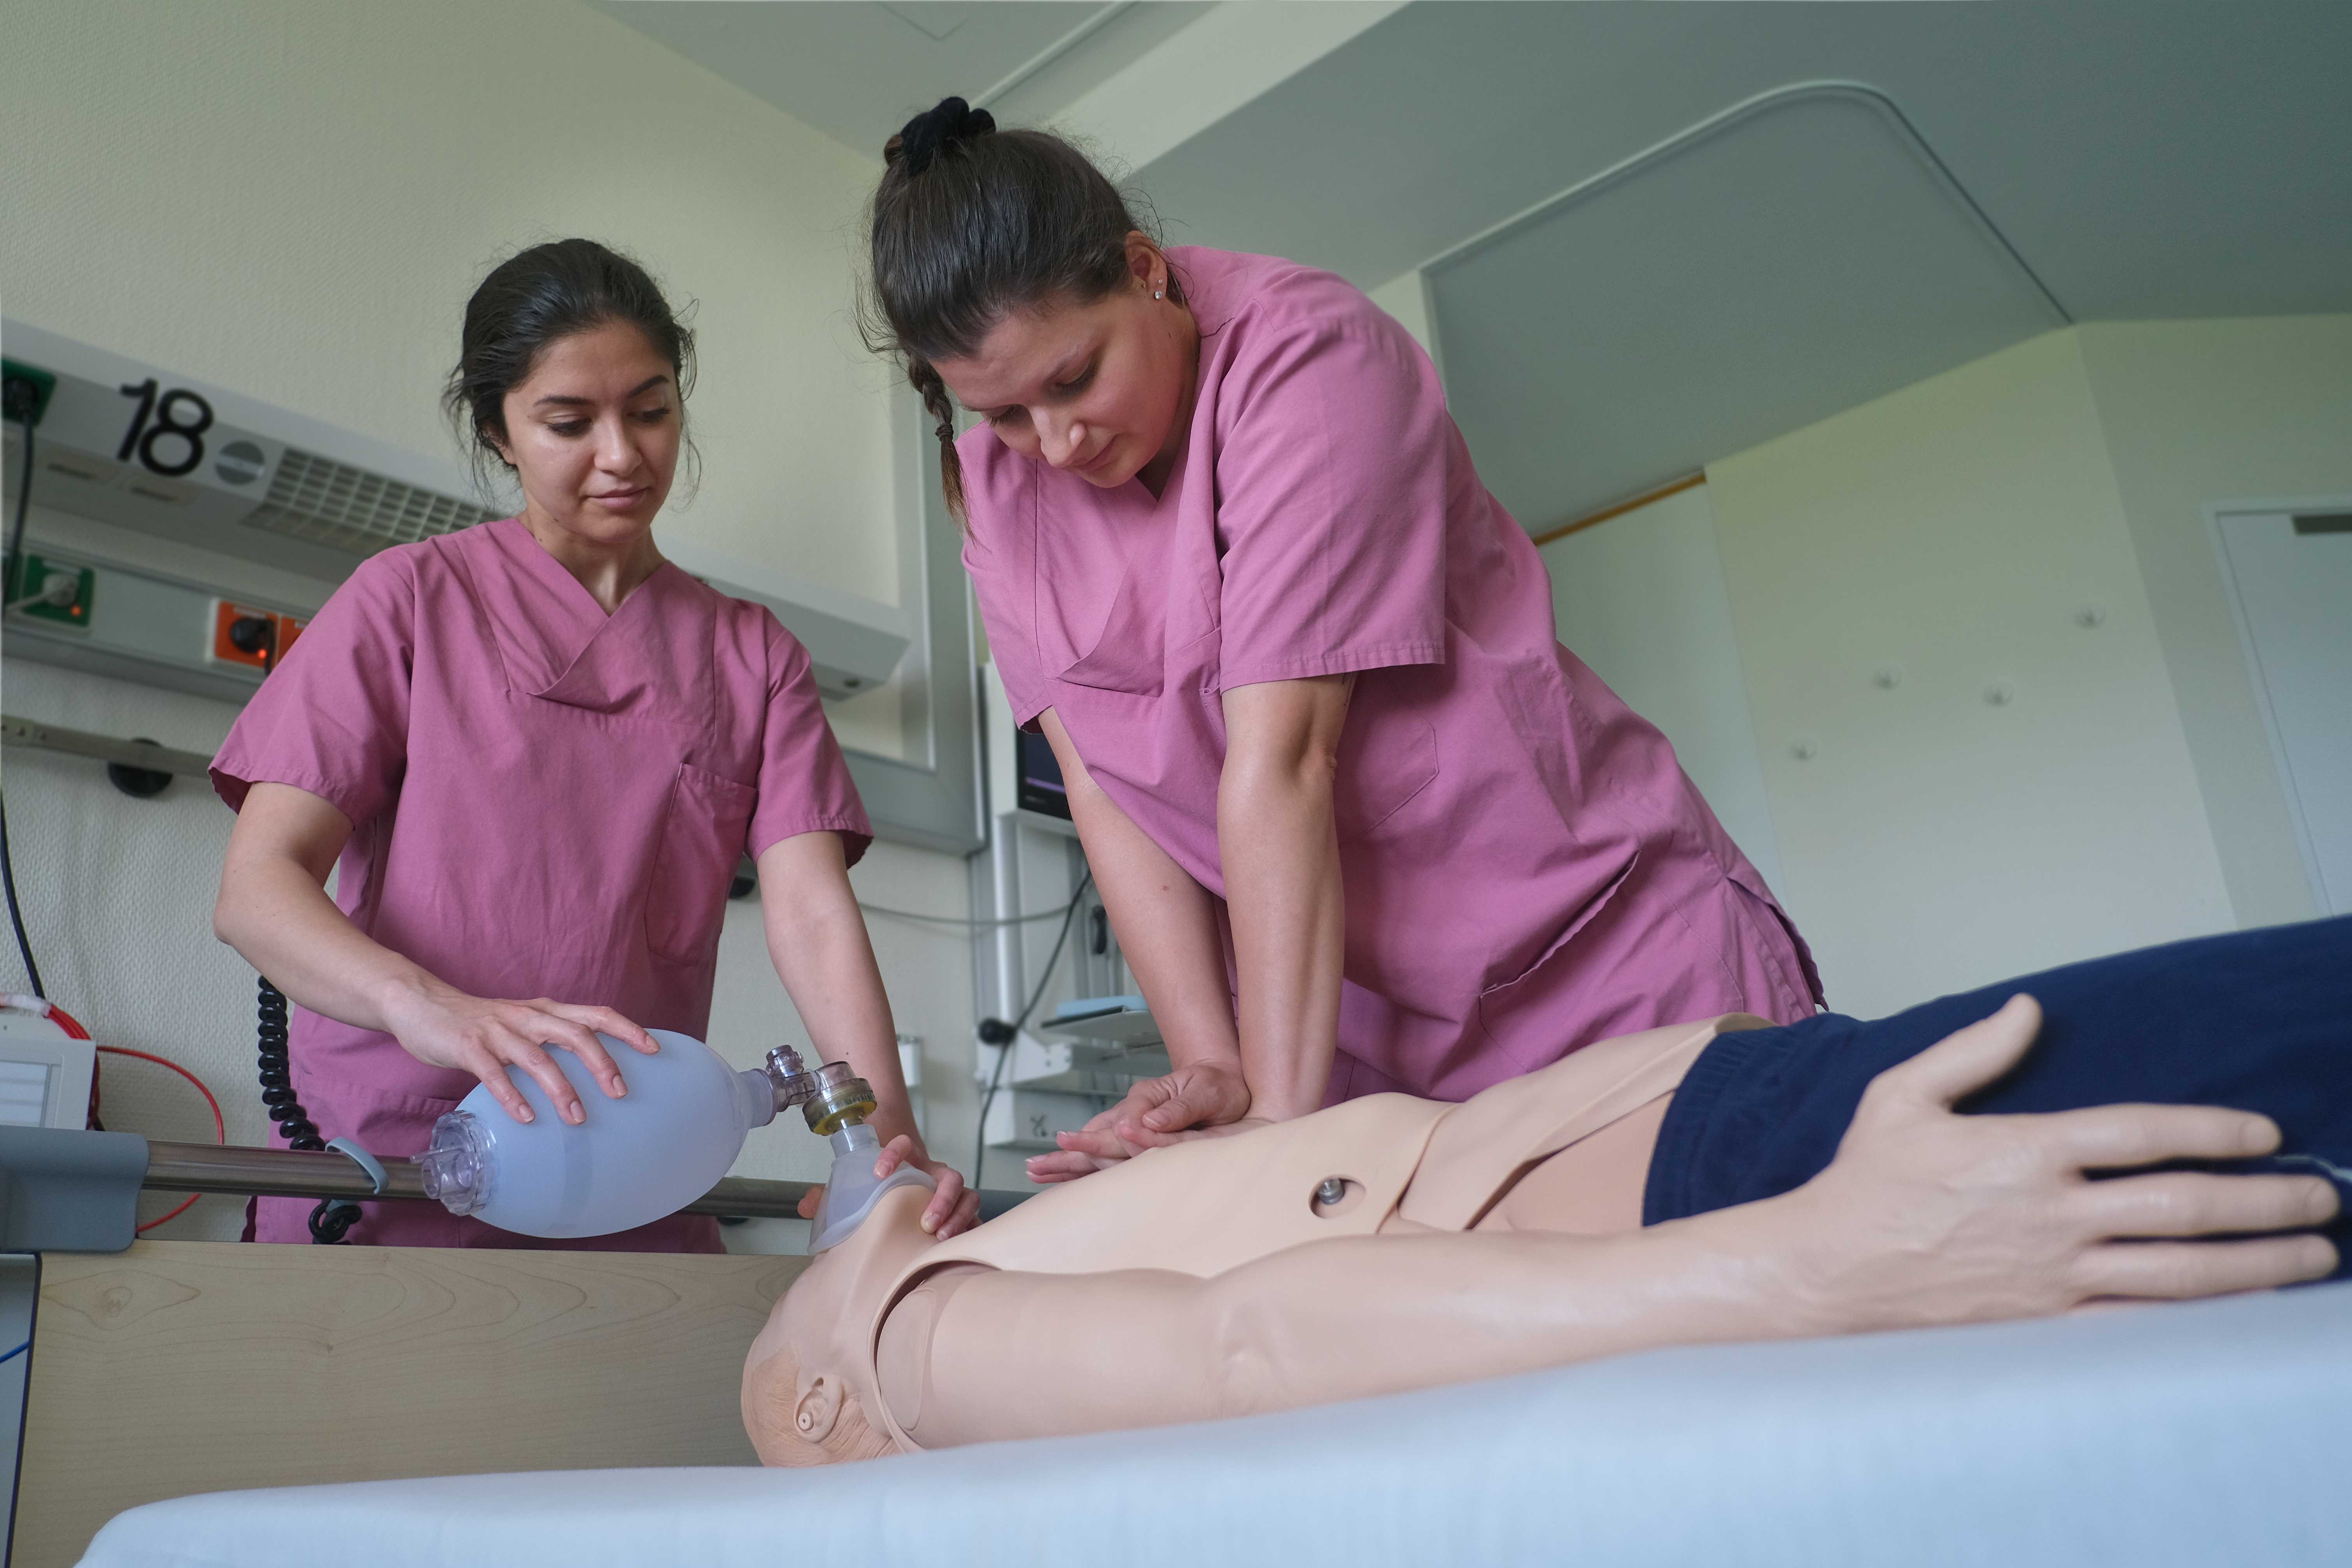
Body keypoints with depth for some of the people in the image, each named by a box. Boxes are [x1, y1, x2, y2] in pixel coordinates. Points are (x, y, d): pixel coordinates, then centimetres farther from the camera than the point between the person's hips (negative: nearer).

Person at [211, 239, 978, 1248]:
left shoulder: (752, 656, 13)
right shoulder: (412, 597, 6)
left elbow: (811, 910, 0)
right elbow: (256, 886, -3)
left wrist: (884, 1127, -18)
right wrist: (428, 1006, -24)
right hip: (380, 1184, -2)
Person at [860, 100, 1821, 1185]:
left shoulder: (1303, 349, -19)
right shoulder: (995, 479, -1)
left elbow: (1279, 753, -26)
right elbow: (1101, 788, -6)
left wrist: (1281, 1110, -26)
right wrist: (1216, 1073, -15)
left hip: (1593, 937, -3)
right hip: (1340, 996, 4)